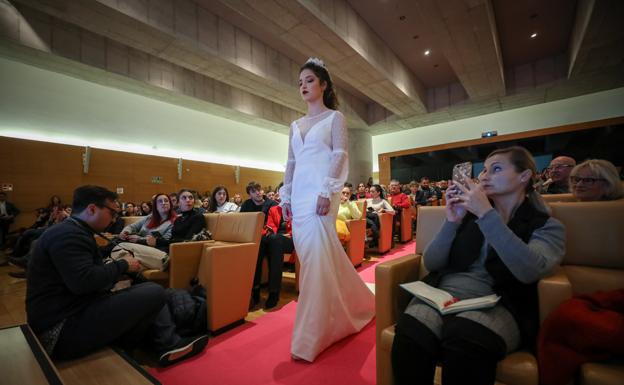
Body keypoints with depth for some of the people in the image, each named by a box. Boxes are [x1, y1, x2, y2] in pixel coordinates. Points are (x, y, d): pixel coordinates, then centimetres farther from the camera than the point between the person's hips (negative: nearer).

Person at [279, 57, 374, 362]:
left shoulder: (334, 117, 7)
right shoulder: (295, 125, 22)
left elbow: (340, 156, -6)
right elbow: (291, 163, 18)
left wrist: (327, 192, -18)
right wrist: (285, 196, 9)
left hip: (321, 192, -6)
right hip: (299, 194, 6)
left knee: (317, 258, -10)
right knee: (314, 256, 8)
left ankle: (309, 338, 2)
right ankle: (337, 316, 30)